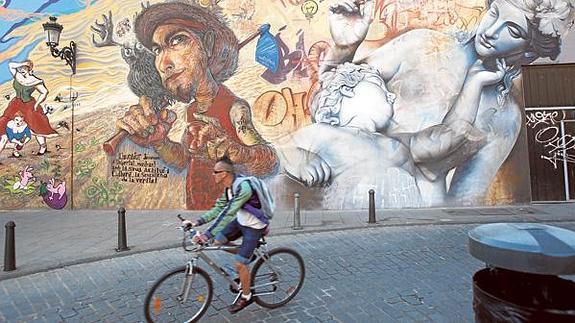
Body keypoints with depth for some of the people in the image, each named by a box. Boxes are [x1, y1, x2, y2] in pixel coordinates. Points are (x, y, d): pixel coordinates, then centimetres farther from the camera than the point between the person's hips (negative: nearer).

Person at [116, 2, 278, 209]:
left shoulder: (235, 108, -21)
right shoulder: (192, 109, 0)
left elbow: (270, 163, -29)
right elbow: (183, 159, 1)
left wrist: (231, 150, -48)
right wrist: (157, 142, -17)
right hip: (196, 204, 6)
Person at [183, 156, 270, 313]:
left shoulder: (243, 187, -32)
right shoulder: (228, 187, -3)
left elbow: (228, 213, -39)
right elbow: (218, 208, 1)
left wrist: (207, 234, -42)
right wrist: (197, 222, -10)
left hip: (254, 226, -8)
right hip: (240, 221, 8)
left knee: (240, 264, -5)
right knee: (218, 241, -2)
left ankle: (246, 297, 19)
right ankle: (247, 253, 21)